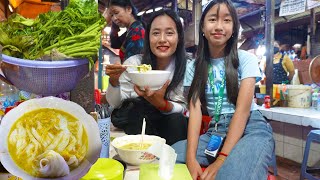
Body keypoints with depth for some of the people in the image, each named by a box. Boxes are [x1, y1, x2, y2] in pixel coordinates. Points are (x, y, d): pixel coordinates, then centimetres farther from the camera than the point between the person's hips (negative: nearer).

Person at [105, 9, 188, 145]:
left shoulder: (186, 65, -15)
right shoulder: (134, 63, -18)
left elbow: (183, 108, -15)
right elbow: (114, 104, -10)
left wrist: (161, 104, -36)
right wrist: (114, 81, -31)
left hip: (167, 122, 1)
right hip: (132, 121, 0)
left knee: (178, 121, -29)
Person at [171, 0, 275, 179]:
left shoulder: (246, 59, -1)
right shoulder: (195, 66, 8)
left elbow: (243, 109, -12)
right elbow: (195, 109, -5)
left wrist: (222, 159, -22)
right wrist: (191, 157, -20)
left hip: (252, 129, -3)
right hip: (215, 131, 4)